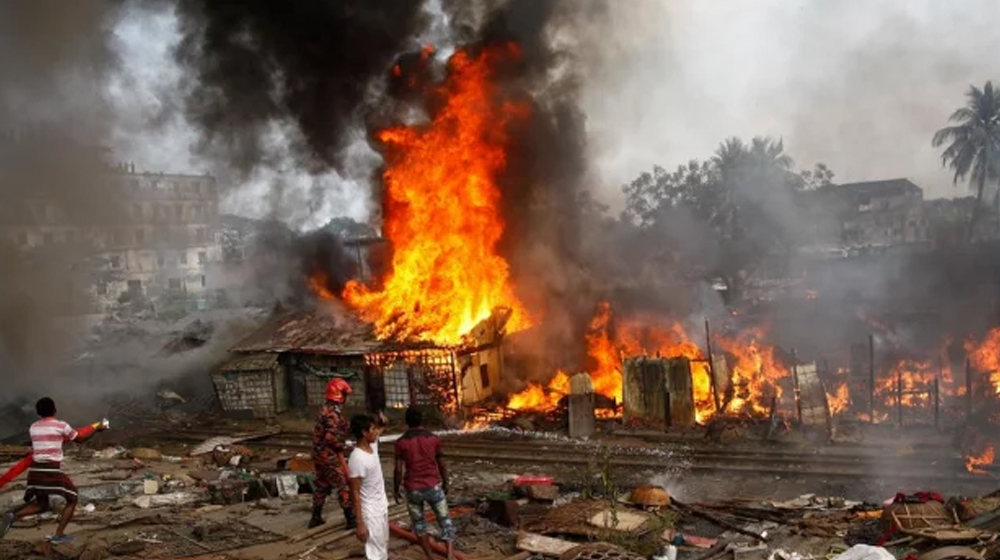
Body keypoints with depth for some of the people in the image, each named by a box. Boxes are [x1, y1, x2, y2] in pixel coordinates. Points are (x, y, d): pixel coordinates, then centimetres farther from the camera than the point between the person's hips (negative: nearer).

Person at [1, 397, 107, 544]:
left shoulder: (33, 427, 11)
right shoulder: (61, 425, -4)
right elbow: (80, 439, 9)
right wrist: (97, 429, 24)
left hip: (35, 470, 6)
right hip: (52, 470, -6)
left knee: (42, 505, 24)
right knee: (72, 499, 12)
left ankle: (14, 515, -3)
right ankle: (58, 535, 3)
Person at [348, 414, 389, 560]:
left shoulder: (372, 446, -2)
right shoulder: (357, 458, -26)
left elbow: (378, 430, 24)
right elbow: (355, 493, -23)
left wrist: (381, 422, 1)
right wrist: (360, 524, -22)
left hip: (382, 507, 9)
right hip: (370, 512, -9)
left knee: (383, 548, 21)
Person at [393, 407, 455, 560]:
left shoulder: (401, 442, -6)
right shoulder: (434, 438, 0)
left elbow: (399, 470, -7)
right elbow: (442, 465, 6)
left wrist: (395, 489, 6)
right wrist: (445, 484, 20)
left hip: (413, 489, 0)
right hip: (434, 486, 1)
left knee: (418, 523, 17)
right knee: (445, 521, 6)